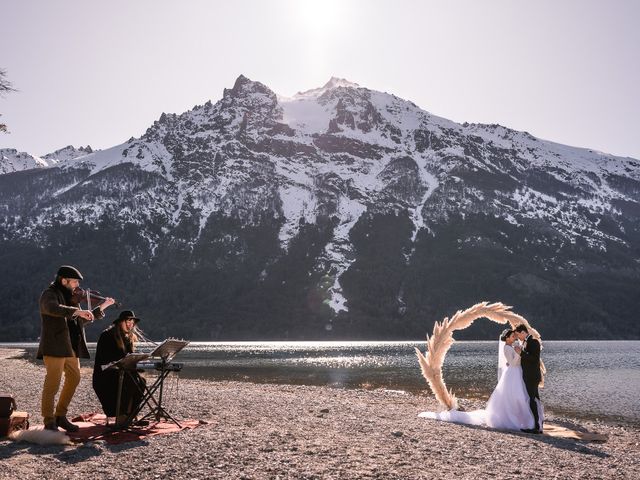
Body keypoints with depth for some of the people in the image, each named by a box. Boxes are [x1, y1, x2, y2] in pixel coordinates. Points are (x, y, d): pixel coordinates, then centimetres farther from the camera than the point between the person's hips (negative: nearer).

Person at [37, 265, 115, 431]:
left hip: (71, 346, 8)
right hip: (55, 346, -8)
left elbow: (83, 320, 22)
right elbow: (53, 308, -32)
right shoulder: (49, 294, -7)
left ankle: (60, 416, 24)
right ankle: (49, 422, 6)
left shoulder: (70, 297, 16)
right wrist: (77, 311, -33)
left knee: (74, 378, 12)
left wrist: (102, 307, 16)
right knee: (53, 383, -4)